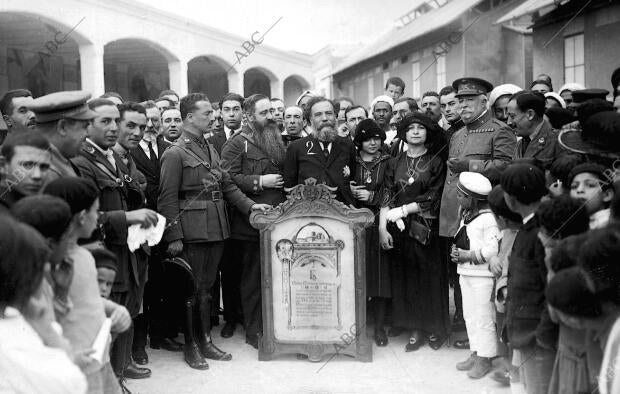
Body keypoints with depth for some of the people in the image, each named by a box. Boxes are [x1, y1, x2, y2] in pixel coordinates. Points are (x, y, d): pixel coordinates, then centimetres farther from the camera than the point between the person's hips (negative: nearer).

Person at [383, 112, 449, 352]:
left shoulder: (436, 163, 2)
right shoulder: (396, 163, 10)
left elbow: (432, 199, -6)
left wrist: (402, 210, -10)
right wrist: (382, 226, -7)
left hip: (426, 228, -2)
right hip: (399, 229, 3)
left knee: (429, 276, 1)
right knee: (405, 277, 3)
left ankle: (434, 328, 14)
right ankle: (414, 329, 13)